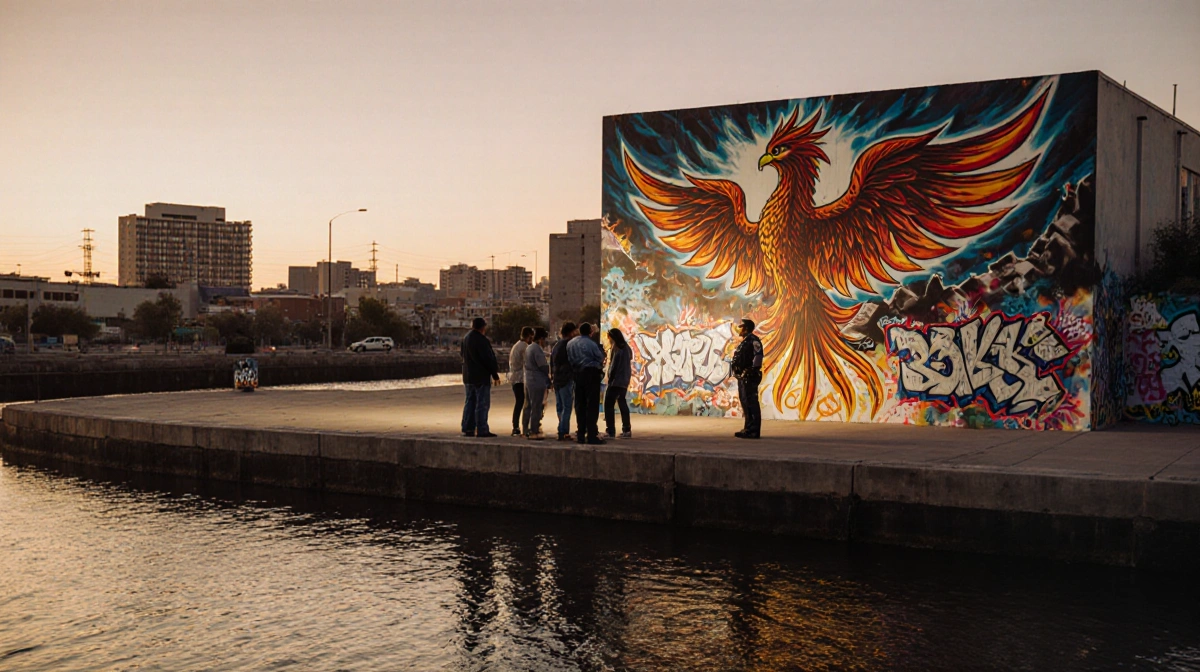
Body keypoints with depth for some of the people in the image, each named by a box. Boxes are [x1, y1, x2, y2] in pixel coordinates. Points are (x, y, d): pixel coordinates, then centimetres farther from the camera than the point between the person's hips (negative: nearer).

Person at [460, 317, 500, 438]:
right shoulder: (481, 340, -18)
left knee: (470, 402, 13)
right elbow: (489, 359, -17)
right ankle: (481, 430, -5)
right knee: (482, 404, -4)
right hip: (481, 377, -9)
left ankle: (467, 429, 14)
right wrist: (495, 375, -8)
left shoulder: (465, 338, 10)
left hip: (468, 376, 9)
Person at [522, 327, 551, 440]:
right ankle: (534, 432, -4)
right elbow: (543, 366, -19)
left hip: (528, 381, 10)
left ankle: (527, 430, 20)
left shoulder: (529, 348, 16)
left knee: (529, 406, 14)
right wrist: (551, 366, 1)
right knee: (537, 407, -5)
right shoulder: (537, 349, -16)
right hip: (537, 382, -10)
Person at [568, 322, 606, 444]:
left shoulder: (570, 343, 8)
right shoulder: (591, 343, -12)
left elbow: (569, 360, 8)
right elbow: (600, 358, -5)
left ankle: (580, 434, 12)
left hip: (578, 375, 6)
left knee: (580, 405, 10)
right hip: (591, 373, -6)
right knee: (592, 405, -5)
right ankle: (592, 435, -8)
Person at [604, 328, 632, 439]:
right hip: (624, 382, 9)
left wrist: (610, 379, -7)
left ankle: (610, 431, -10)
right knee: (622, 403, 16)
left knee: (608, 405, -5)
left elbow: (613, 366, -15)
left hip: (616, 382, -9)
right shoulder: (627, 348, 12)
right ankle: (626, 430, 16)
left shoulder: (617, 349, -14)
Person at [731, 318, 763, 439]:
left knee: (751, 403, -10)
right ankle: (748, 429, 20)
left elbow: (758, 355, -22)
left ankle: (753, 431, -10)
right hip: (743, 377, 11)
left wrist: (754, 370, -23)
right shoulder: (744, 342, 20)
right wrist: (738, 373, 20)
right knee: (745, 402, 14)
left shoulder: (753, 340, -11)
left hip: (750, 377, -11)